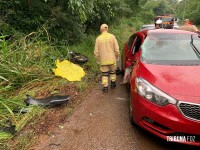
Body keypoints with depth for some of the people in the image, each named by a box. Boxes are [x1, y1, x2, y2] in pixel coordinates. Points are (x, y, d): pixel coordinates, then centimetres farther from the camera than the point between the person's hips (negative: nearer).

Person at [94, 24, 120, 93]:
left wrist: (98, 59, 11)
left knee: (104, 73, 10)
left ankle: (105, 87, 10)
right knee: (113, 71, 21)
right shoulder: (112, 36, -7)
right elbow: (116, 48, -5)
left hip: (103, 60, 0)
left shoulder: (98, 38, -6)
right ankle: (113, 83, 34)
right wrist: (117, 57, 10)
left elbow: (96, 51, -3)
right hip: (112, 59, 1)